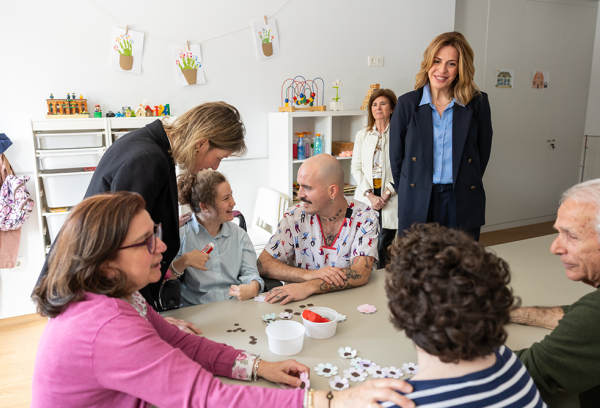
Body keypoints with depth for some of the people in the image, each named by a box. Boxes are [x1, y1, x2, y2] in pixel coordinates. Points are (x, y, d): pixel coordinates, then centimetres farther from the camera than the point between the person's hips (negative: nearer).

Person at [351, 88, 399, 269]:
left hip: (390, 198, -3)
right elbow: (356, 167, 7)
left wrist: (387, 194, -10)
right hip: (366, 196, 3)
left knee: (384, 244, -3)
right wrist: (370, 195, -5)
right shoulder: (362, 135, 13)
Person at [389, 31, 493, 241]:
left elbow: (483, 151, 10)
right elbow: (396, 156, 6)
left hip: (462, 204, 0)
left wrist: (466, 185, 11)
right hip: (417, 206, 0)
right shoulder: (407, 103, 0)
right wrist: (407, 192, 9)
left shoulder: (477, 103, 0)